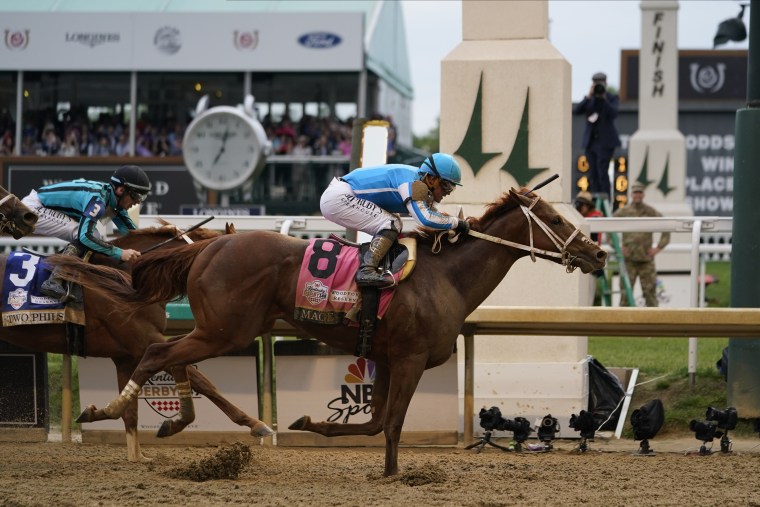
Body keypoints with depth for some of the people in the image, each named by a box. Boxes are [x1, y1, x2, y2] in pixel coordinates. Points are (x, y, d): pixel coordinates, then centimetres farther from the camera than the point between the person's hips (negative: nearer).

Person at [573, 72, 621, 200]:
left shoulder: (612, 98, 2)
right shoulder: (589, 99, 13)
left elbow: (613, 114, -15)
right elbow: (576, 110, -3)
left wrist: (603, 98, -19)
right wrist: (588, 97, -12)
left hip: (605, 141, -5)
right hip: (590, 140, 5)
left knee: (602, 170, -16)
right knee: (592, 172, 3)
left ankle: (605, 198, -15)